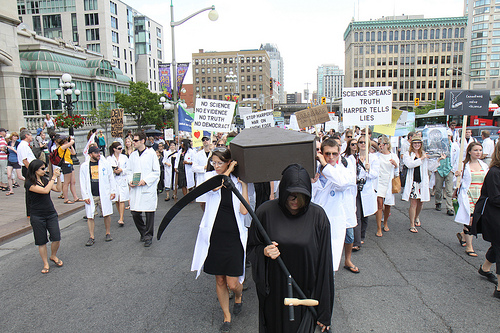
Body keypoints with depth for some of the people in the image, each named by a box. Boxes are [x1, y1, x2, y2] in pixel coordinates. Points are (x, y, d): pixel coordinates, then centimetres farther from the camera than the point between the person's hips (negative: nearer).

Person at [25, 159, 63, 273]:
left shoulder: (44, 180, 8)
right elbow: (45, 190, -26)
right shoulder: (29, 183, -13)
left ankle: (53, 256, 25)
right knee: (41, 242, 5)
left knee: (56, 238, -1)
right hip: (37, 216, -5)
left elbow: (58, 189, 9)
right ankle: (45, 264, 20)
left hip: (51, 214, 5)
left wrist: (58, 176, -1)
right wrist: (53, 177, -19)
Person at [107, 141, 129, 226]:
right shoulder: (109, 158, 5)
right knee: (116, 200, 7)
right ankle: (121, 217, 21)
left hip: (123, 180, -1)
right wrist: (114, 171, -14)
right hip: (113, 180, 1)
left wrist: (121, 170, -12)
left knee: (121, 200, -8)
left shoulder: (124, 157, 6)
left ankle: (121, 219, -10)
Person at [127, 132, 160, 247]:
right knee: (135, 213, 5)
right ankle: (143, 233, 28)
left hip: (148, 189, -4)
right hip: (135, 189, 5)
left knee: (149, 213, 0)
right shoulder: (132, 155, 12)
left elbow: (156, 171, -4)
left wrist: (145, 181, -14)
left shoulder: (151, 153, -3)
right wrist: (130, 180, -1)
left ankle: (148, 236, 16)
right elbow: (129, 171, 19)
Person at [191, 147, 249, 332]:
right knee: (219, 280, 12)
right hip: (214, 236, 2)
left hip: (233, 236, -1)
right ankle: (227, 317, 34)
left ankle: (238, 297, 36)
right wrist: (229, 170, -13)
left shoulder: (238, 182, -1)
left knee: (232, 283, -1)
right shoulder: (210, 176, 1)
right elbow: (215, 186, -24)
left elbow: (244, 211, -11)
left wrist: (243, 184, -11)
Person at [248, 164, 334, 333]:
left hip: (305, 292, 0)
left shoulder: (318, 216, -10)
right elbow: (252, 247, 4)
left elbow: (324, 262, -6)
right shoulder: (265, 212, -10)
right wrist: (263, 252, -21)